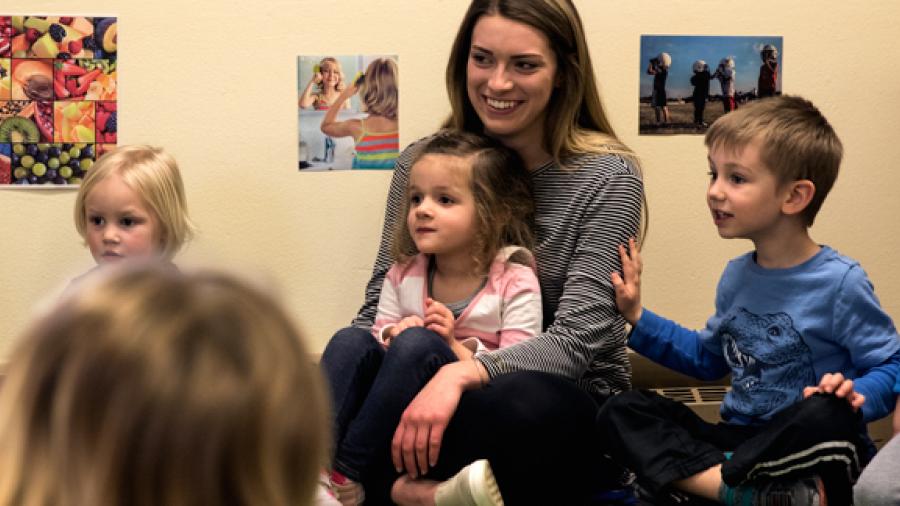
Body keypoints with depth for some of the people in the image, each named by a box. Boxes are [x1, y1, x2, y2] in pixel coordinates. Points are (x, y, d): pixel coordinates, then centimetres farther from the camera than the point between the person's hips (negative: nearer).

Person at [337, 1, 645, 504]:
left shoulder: (608, 177, -9)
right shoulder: (422, 163, 4)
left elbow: (576, 338, -17)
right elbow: (380, 306, 6)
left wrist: (461, 375, -37)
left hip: (573, 409, -2)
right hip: (435, 386, 3)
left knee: (516, 402, -39)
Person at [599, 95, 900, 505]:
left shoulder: (839, 282, -10)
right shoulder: (737, 276, 11)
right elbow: (709, 357, 26)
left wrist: (853, 398, -29)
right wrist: (638, 318, 19)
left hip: (804, 450, -7)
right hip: (738, 437, 7)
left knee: (826, 417, -40)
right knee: (621, 412, -12)